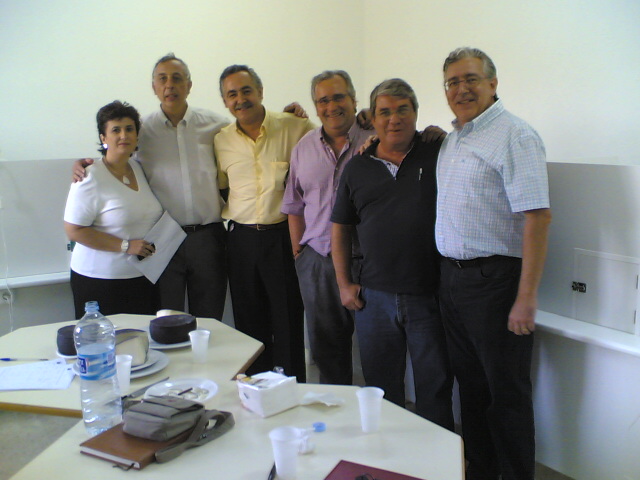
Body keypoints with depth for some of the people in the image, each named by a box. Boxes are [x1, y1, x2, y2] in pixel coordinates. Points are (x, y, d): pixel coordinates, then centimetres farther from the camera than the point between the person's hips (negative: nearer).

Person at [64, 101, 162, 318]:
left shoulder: (139, 168, 8)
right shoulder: (91, 178, -12)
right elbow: (74, 230, -16)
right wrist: (126, 246, -19)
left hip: (143, 278, 6)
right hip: (100, 282, -6)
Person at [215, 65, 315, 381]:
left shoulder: (294, 128, -5)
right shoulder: (221, 141, 7)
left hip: (283, 235, -4)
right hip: (241, 239, 4)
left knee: (288, 321, 3)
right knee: (249, 323, 13)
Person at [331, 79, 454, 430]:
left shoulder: (439, 155, 0)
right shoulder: (357, 168, 9)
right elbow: (340, 227, 13)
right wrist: (344, 283, 8)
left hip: (430, 295, -3)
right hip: (375, 297, 3)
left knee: (435, 388, 7)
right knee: (380, 389, 15)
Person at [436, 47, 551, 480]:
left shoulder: (513, 135, -12)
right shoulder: (452, 138, 13)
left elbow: (537, 217, -19)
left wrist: (526, 297, -23)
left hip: (495, 281, -8)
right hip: (452, 278, 8)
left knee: (507, 392, 4)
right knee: (471, 386, 18)